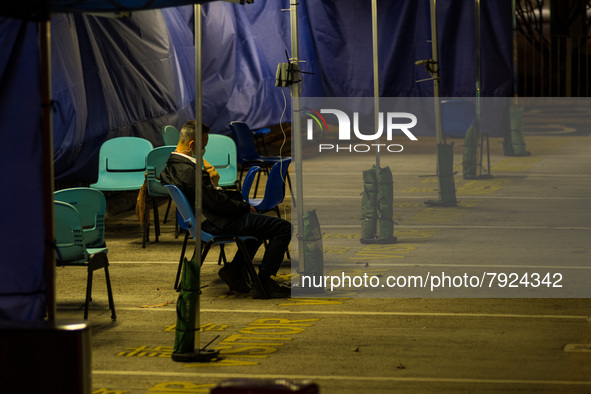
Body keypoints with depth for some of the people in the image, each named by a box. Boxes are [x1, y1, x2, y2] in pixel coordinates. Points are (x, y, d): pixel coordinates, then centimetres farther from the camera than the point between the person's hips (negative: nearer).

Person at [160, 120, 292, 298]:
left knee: (260, 221, 33)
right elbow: (217, 202, -25)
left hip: (207, 220, 11)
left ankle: (234, 270, 25)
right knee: (284, 228, -8)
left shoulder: (170, 165, 4)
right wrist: (245, 207, -9)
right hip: (219, 224, -11)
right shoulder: (189, 170, -28)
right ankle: (263, 283, -2)